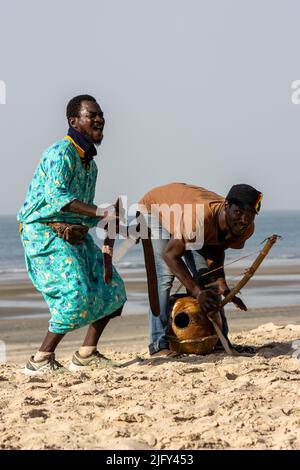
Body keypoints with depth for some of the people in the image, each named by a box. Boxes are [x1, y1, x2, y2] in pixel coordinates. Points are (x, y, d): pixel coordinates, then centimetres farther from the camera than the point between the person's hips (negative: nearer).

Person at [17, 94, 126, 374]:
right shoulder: (61, 153, -14)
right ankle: (41, 360, -14)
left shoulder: (89, 161, 16)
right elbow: (56, 196, -28)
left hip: (76, 235, 10)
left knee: (112, 290, 6)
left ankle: (86, 354, 13)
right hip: (45, 233, -10)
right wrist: (99, 212, -34)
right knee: (76, 294, -22)